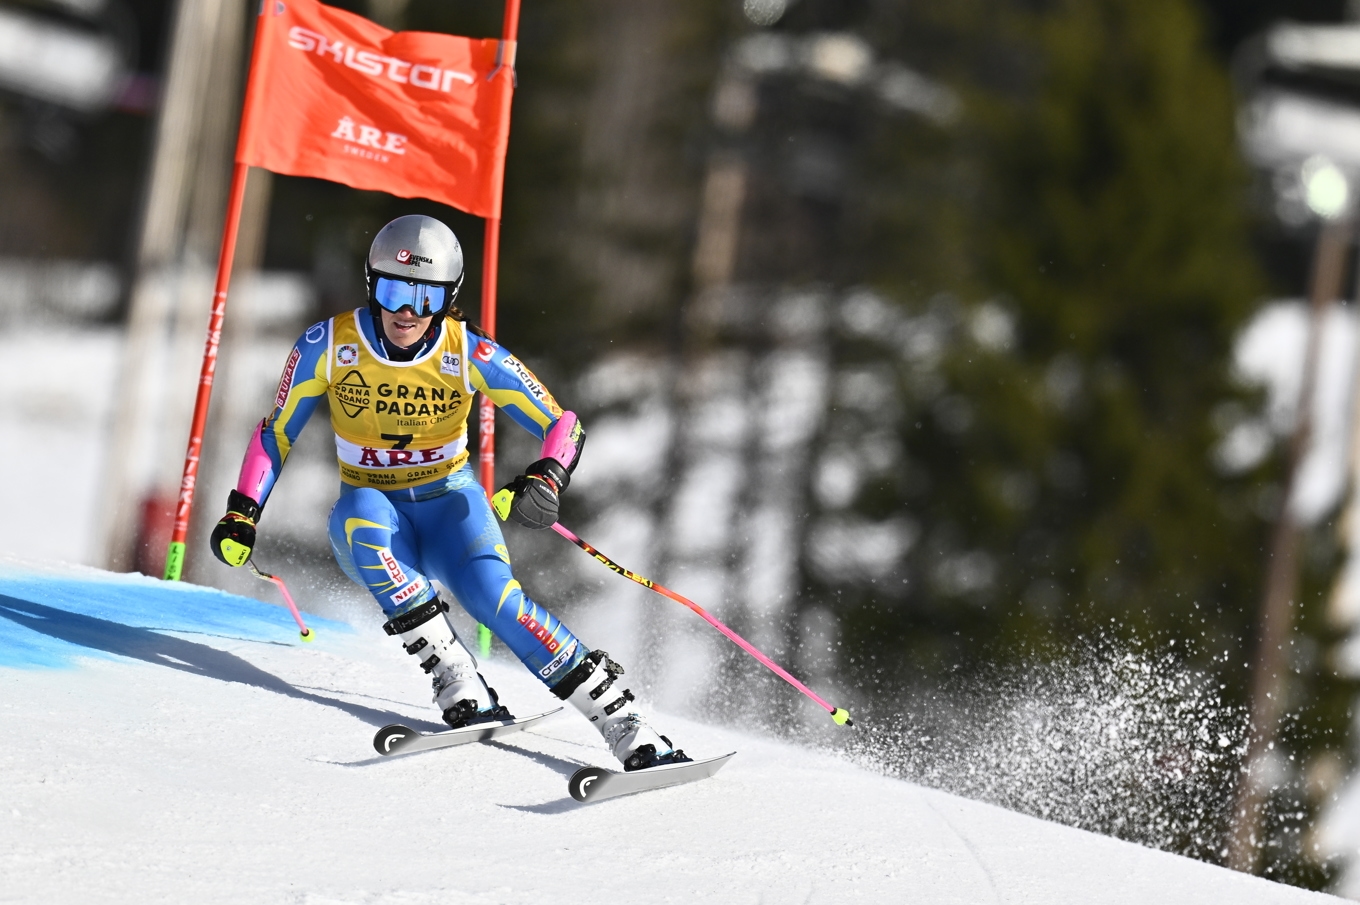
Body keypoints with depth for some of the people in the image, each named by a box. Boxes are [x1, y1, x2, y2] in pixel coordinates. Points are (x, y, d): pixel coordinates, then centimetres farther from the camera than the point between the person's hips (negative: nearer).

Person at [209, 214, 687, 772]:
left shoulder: (469, 354, -14)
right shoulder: (327, 346, -12)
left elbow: (564, 426, -11)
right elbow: (277, 433, 1)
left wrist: (546, 479, -32)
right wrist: (241, 515, -9)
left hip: (448, 504, -1)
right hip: (369, 513, 1)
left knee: (491, 592, -30)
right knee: (364, 511, -35)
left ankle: (629, 730, -27)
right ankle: (460, 692, -36)